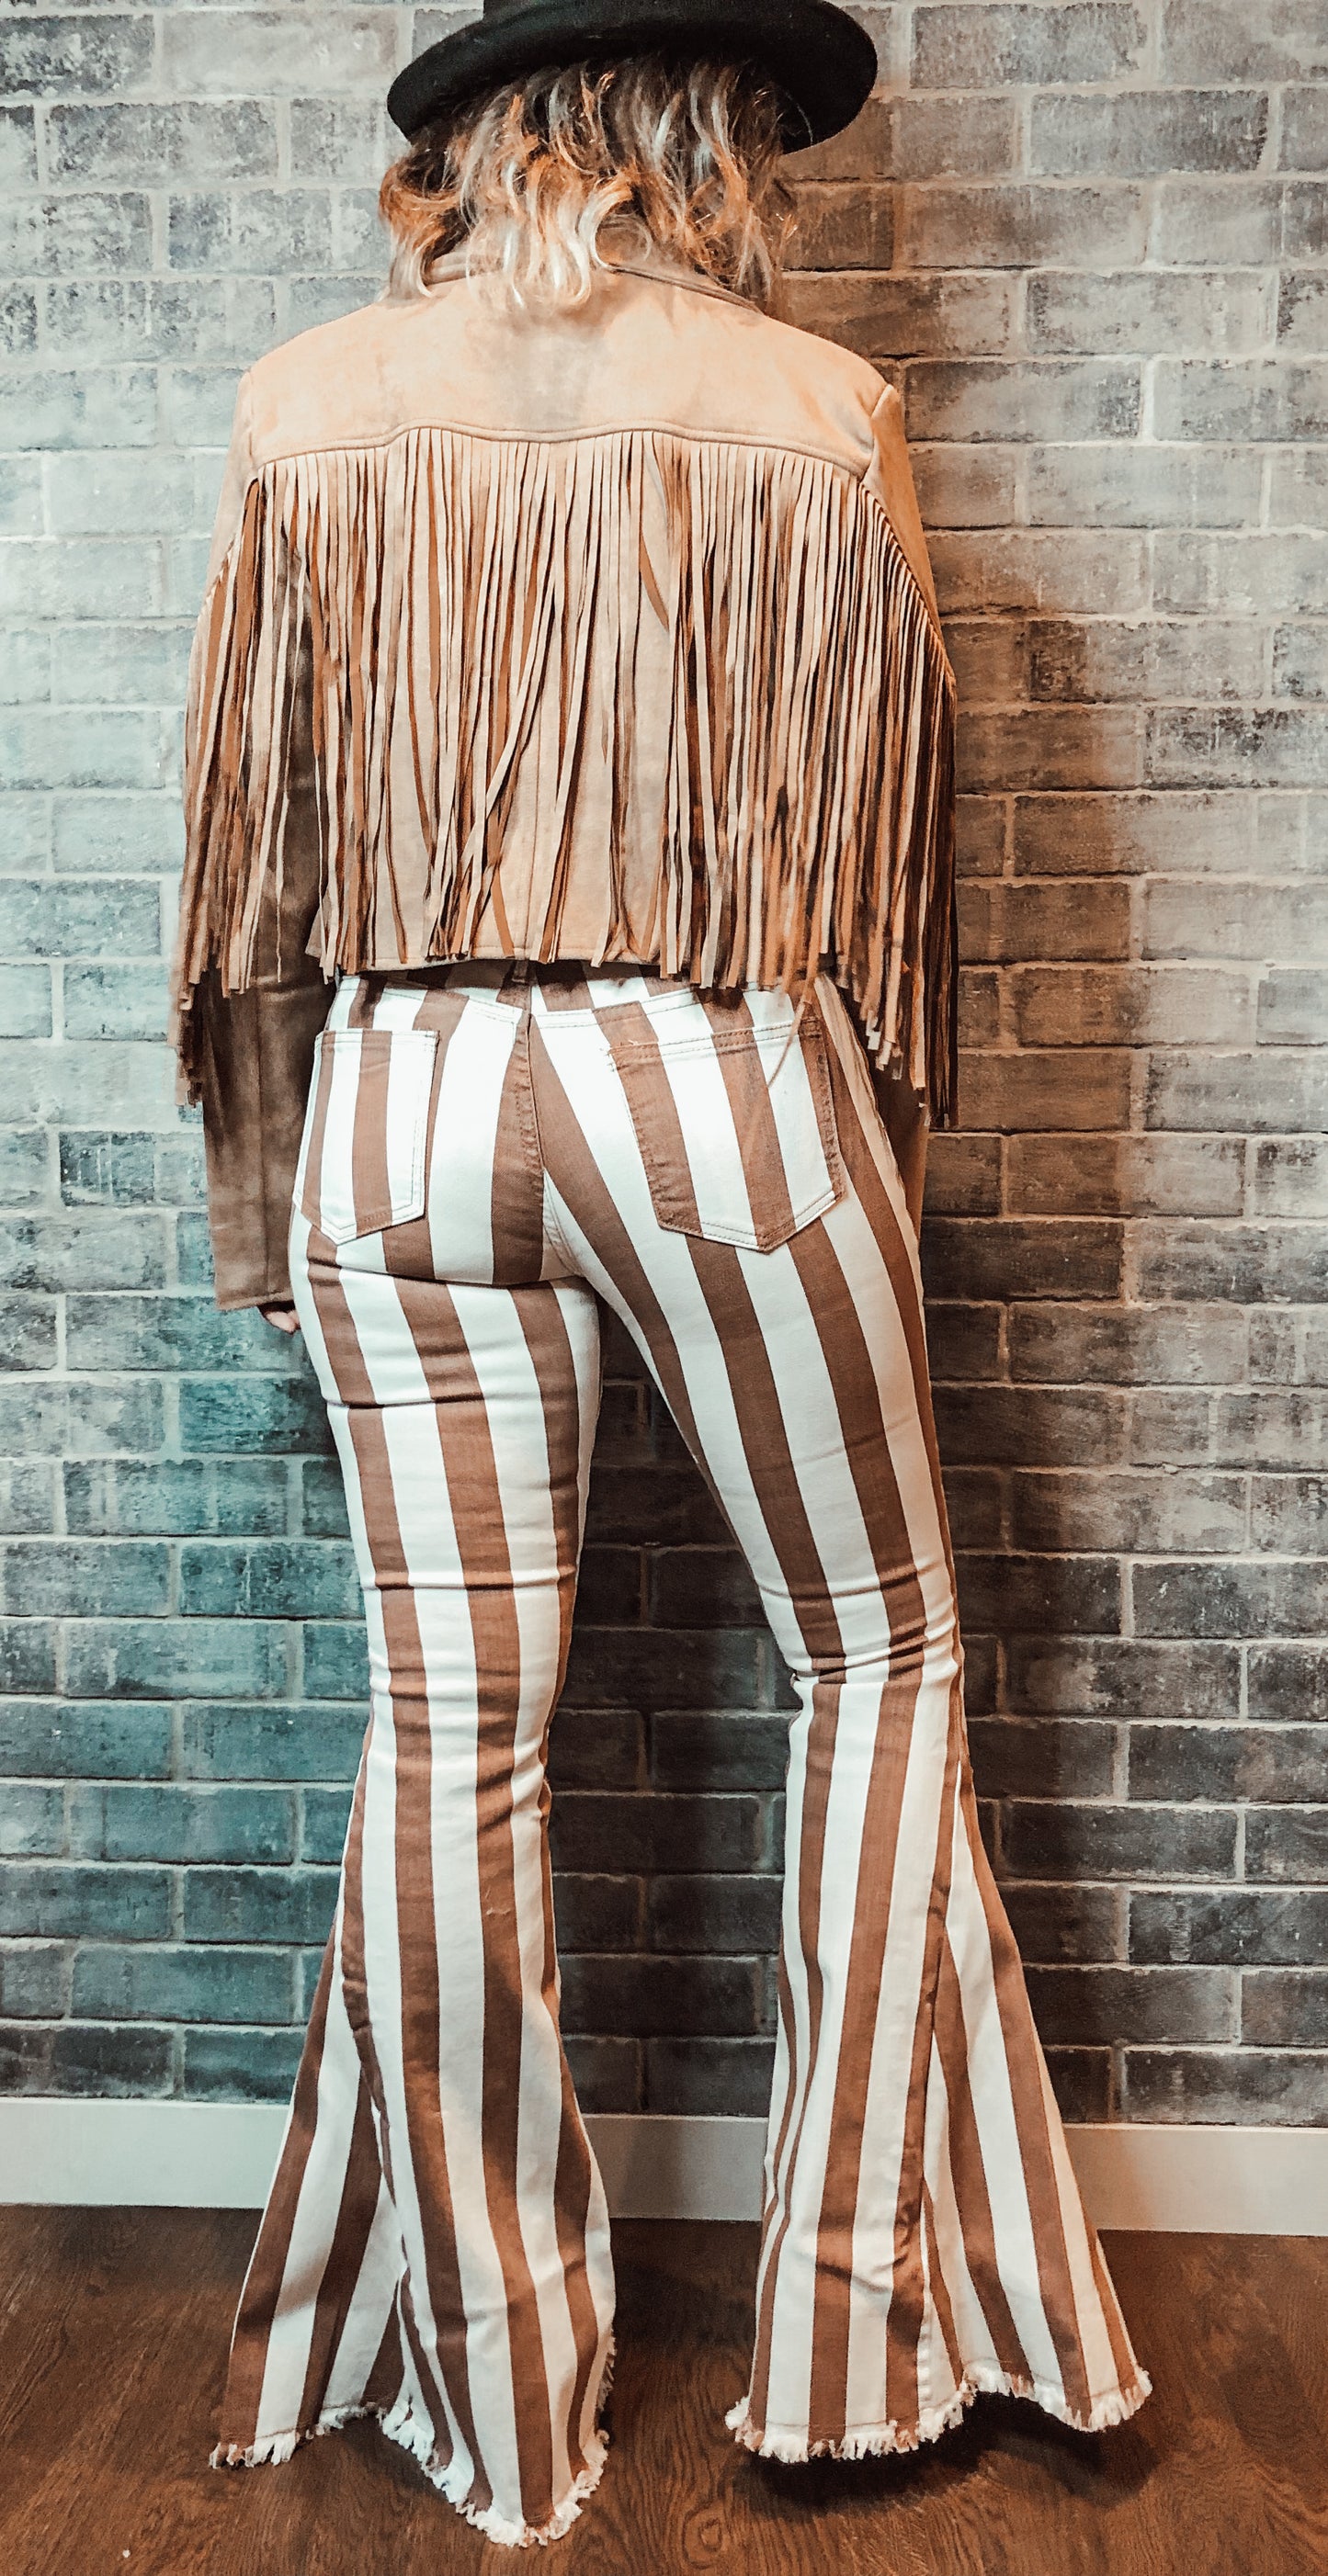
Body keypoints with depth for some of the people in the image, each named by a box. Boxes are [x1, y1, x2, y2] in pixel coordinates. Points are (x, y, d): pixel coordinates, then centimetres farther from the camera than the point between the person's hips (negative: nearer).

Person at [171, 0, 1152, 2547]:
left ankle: (494, 2395, 25)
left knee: (450, 1731, 8)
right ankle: (853, 2330, 24)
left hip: (401, 1098, 3)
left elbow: (253, 832, 8)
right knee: (878, 1664, 14)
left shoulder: (303, 403, 7)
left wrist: (266, 1198, 15)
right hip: (725, 1088, -2)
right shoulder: (817, 408, 2)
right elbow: (873, 816, 4)